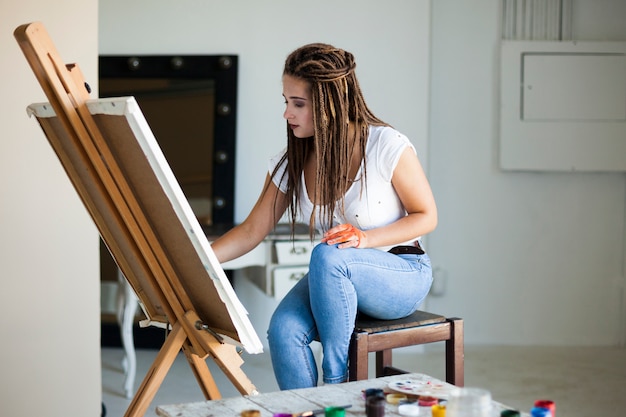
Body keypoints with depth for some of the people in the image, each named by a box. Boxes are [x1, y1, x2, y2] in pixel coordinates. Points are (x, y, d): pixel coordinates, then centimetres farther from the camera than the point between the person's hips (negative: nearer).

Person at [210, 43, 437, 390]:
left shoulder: (387, 147, -15)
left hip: (402, 275, -4)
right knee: (283, 329, -28)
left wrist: (367, 238, -24)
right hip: (332, 280, 4)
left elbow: (426, 216, -7)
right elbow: (252, 231, 2)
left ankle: (337, 382, -21)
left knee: (327, 256, -36)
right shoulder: (291, 163, 0)